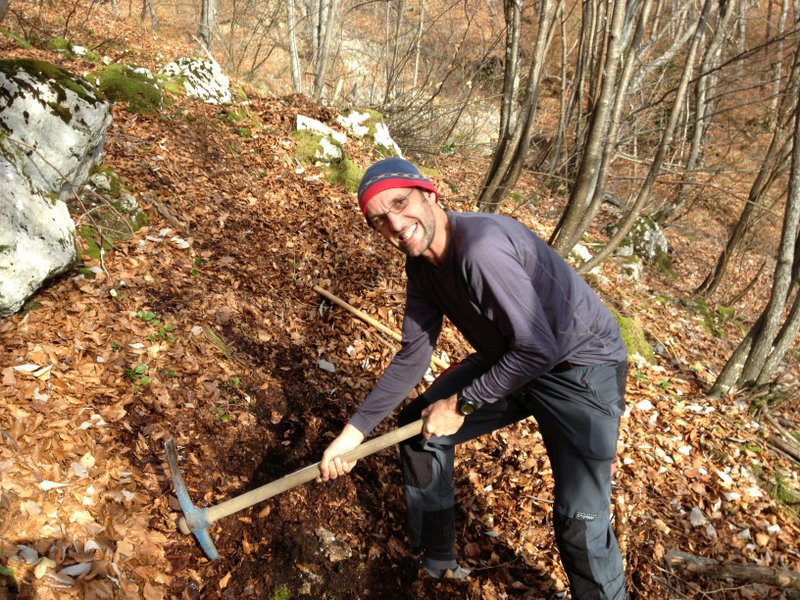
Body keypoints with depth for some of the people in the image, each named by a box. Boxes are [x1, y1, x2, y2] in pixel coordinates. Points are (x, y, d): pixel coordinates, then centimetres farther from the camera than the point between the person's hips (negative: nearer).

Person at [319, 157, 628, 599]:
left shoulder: (480, 247, -32)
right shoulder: (422, 264, -5)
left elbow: (538, 349, -30)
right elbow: (412, 356, 1)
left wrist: (460, 404, -19)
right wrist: (357, 429, -2)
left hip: (583, 368, -8)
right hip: (509, 359, 8)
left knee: (580, 521, -16)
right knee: (418, 423, 9)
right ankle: (437, 558, 29)